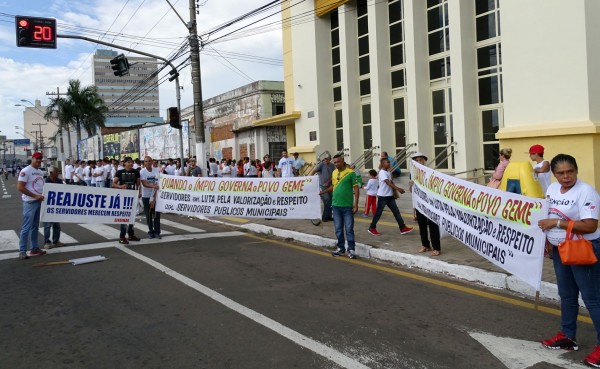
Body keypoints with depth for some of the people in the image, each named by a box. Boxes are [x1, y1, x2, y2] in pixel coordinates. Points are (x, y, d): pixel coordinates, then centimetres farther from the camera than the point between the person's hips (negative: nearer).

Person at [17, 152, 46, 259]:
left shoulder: (40, 172, 13)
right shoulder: (26, 171, -12)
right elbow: (20, 187, -18)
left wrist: (44, 195, 3)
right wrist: (35, 196, -20)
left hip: (39, 202, 8)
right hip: (30, 202, -8)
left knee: (35, 226, 14)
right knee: (26, 227, -6)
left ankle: (35, 248, 22)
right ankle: (22, 251, 0)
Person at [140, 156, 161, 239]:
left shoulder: (156, 170, 0)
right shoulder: (142, 172, -6)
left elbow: (158, 183, -3)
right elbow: (144, 184, -17)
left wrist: (154, 196, -11)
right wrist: (153, 186, -35)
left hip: (156, 195, 1)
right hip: (146, 196, -1)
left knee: (157, 214, 1)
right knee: (149, 215, 5)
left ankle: (157, 232, 8)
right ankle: (150, 231, 15)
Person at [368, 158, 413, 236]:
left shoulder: (388, 172, 14)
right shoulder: (382, 172, -14)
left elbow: (391, 182, 14)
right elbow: (388, 183, -25)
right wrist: (398, 188, -34)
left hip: (389, 195, 8)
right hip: (382, 196, -8)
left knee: (396, 211, 2)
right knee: (378, 212, 1)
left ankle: (403, 228, 1)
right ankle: (372, 228, 14)